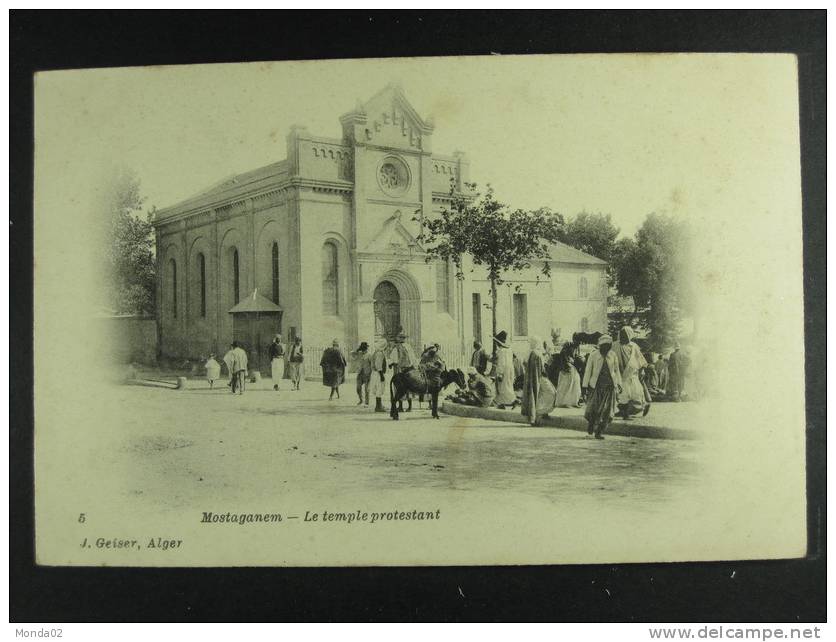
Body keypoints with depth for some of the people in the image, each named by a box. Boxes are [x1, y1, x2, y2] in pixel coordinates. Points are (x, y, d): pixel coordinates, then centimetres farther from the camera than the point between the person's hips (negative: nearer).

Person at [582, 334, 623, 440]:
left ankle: (599, 432, 7)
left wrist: (618, 383, 7)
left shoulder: (613, 355, 4)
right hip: (596, 386, -2)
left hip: (609, 386, 2)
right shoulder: (593, 355, -3)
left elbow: (616, 370, 14)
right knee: (593, 408, -4)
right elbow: (588, 370, 0)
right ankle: (591, 423, 28)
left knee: (606, 410, -3)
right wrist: (586, 385, -3)